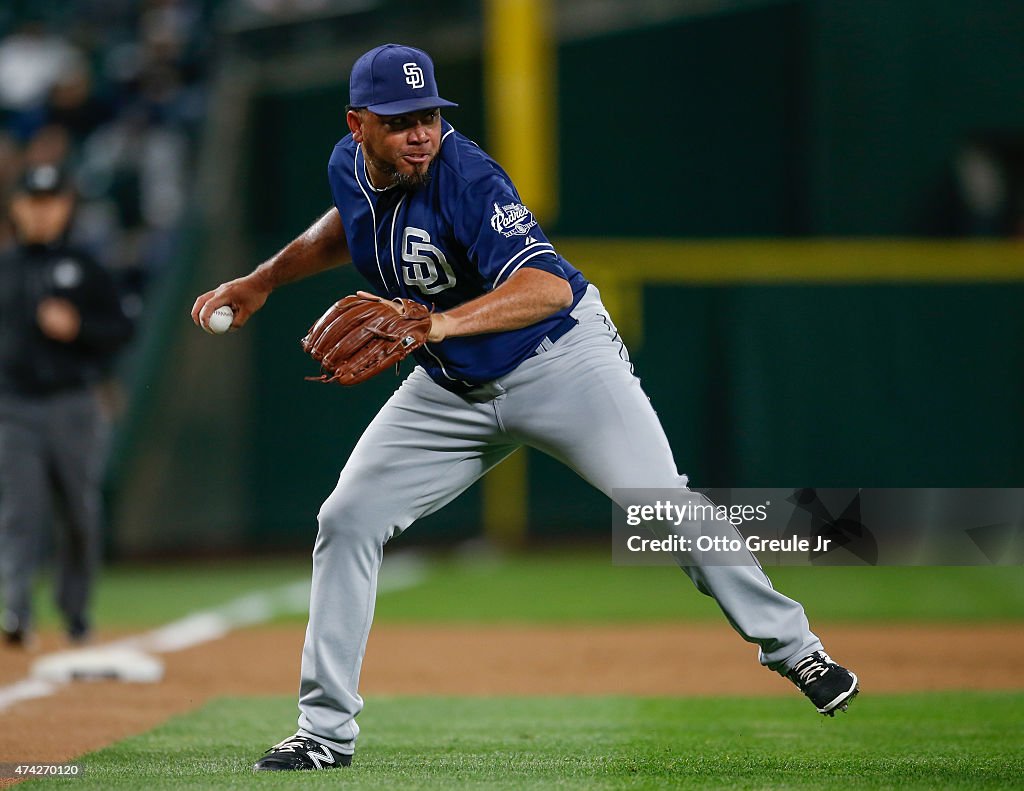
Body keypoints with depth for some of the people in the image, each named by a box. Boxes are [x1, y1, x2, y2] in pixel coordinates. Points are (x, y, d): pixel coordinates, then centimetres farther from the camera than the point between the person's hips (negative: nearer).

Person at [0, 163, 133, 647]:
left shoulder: (85, 269, 6)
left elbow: (120, 331, 3)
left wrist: (77, 328, -14)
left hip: (74, 408, 0)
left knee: (83, 516, 5)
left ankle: (75, 610, 21)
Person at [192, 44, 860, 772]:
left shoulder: (465, 179, -29)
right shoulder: (351, 166, -7)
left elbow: (549, 287, -42)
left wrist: (435, 325, -54)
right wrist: (262, 282, 10)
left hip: (562, 362, -6)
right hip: (452, 388, 6)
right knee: (346, 522, -4)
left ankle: (792, 647, 1)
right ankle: (326, 730, 4)